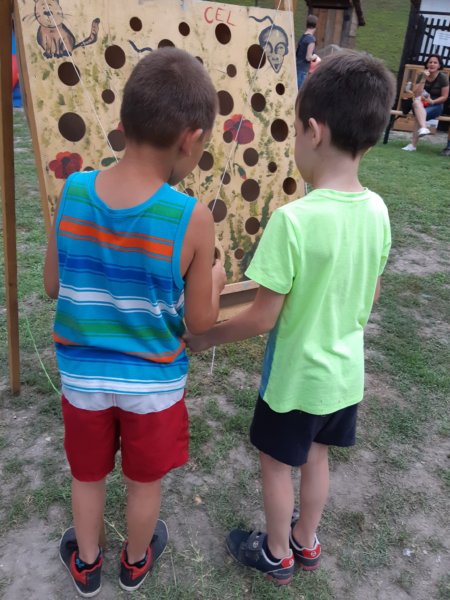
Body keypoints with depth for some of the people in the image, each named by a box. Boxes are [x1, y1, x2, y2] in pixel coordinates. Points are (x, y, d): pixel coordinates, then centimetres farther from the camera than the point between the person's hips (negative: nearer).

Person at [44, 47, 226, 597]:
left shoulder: (73, 192, -15)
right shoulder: (193, 219, -24)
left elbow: (52, 286, -3)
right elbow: (200, 321, -14)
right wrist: (215, 277, 5)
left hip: (84, 375, 3)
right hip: (153, 382, -2)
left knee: (88, 475, 27)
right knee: (145, 481, 25)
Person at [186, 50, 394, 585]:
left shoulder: (293, 219, -29)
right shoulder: (377, 210, -8)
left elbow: (262, 318, -23)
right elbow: (371, 294, 5)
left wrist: (204, 338, -8)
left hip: (296, 376, -6)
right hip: (345, 371, 6)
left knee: (277, 464, 19)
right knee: (316, 457, 26)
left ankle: (277, 556, 42)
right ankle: (306, 543, 49)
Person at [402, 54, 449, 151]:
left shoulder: (443, 77, -5)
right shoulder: (421, 75, 2)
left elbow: (444, 97, -4)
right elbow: (416, 94, -9)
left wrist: (432, 101, -19)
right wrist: (423, 79, -18)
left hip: (436, 105, -3)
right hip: (422, 104, 3)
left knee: (418, 114, -33)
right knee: (417, 102, -35)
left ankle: (413, 145, -36)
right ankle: (423, 128, -54)